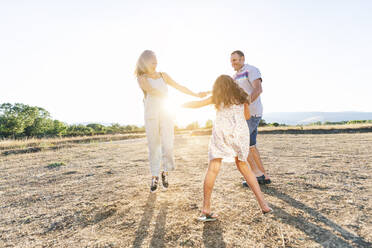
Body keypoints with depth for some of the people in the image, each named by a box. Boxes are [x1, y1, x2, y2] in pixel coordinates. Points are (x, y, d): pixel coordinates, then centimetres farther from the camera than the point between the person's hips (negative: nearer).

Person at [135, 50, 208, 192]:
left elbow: (180, 87, 13)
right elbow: (150, 89, -17)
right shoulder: (142, 78, 2)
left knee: (168, 147, -6)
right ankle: (154, 177, 16)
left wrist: (196, 95, 11)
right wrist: (166, 96, -21)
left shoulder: (163, 75, 13)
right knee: (153, 148, 1)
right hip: (151, 117, -2)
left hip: (166, 115, 2)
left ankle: (165, 172, 17)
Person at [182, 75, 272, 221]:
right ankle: (262, 203, 15)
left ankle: (206, 210, -3)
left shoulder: (216, 98, 18)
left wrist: (182, 105, 39)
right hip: (241, 131, 3)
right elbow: (247, 116, 33)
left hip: (221, 132, -3)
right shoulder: (241, 97, 23)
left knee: (213, 168, -4)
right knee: (242, 166, 17)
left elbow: (197, 104, 22)